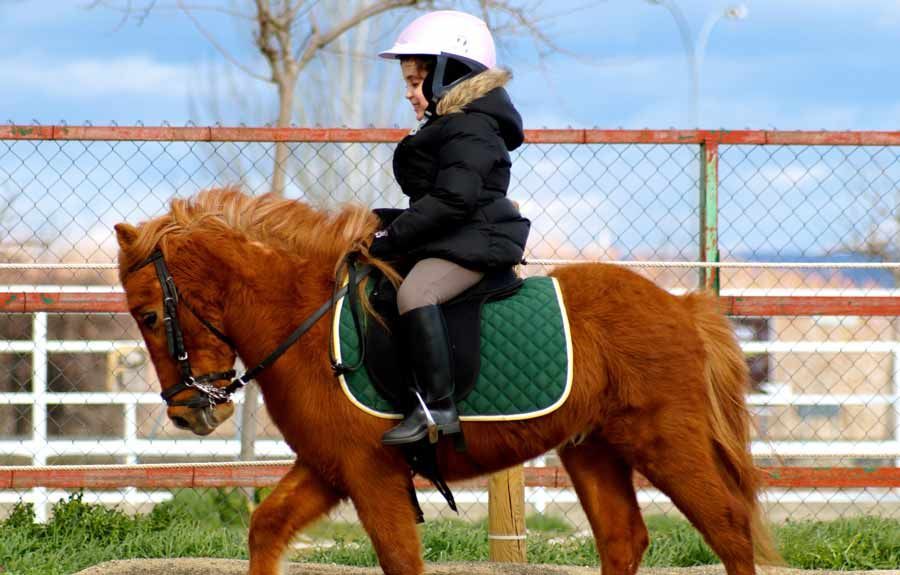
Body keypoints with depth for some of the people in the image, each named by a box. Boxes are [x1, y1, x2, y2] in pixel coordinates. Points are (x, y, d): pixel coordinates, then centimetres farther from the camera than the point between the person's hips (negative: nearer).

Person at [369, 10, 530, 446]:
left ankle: (437, 407, -35)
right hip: (450, 240, 12)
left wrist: (393, 235, -21)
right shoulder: (447, 125, 21)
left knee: (414, 293, -32)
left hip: (475, 241, -12)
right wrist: (392, 225, 11)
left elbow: (453, 199, -24)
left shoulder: (469, 129, -14)